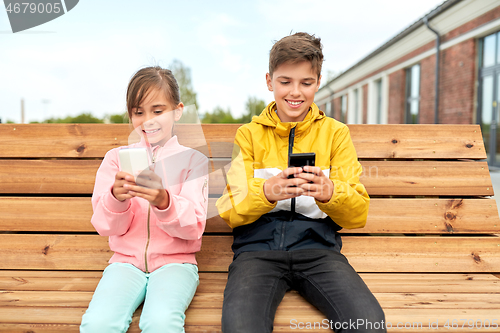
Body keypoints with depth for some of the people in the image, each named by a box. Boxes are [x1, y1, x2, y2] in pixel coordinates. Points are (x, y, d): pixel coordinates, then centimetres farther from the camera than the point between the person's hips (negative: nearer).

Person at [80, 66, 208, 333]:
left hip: (175, 261, -1)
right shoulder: (116, 157, 9)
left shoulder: (193, 159, 4)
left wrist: (163, 201, -26)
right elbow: (106, 226, 4)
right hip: (126, 260, 2)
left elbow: (194, 227, -6)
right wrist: (116, 198, -19)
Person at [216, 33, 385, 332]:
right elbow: (229, 212, 2)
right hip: (258, 247, 0)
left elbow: (358, 215, 6)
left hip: (317, 247, 1)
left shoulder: (336, 133, 12)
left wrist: (329, 193, -17)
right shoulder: (249, 134, 11)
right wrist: (267, 192, -20)